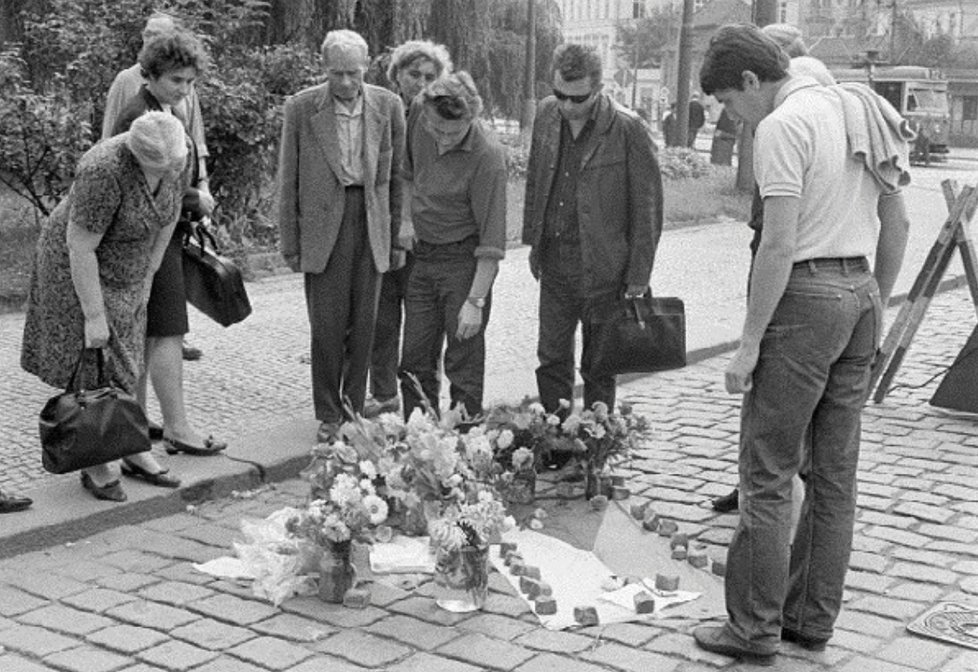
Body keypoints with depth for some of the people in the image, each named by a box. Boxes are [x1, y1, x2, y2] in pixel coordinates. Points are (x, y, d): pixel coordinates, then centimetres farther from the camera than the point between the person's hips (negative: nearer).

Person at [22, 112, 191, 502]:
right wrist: (94, 315, -26)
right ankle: (94, 464, 10)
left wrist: (148, 275, 4)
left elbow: (169, 213, 2)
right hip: (76, 268, -6)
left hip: (122, 269, 7)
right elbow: (79, 245, -31)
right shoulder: (106, 172, -35)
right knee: (90, 371, -2)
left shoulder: (177, 154, -14)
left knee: (122, 365, 12)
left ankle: (134, 453, 20)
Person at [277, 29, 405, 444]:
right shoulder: (301, 108, -3)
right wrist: (289, 243, 0)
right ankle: (328, 416, 13)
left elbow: (397, 176, 9)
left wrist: (399, 237, 7)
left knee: (363, 325, 6)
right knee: (327, 326, -2)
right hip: (323, 226, -2)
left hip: (372, 226, 2)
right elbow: (288, 181, 2)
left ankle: (353, 412, 19)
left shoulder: (388, 106, 2)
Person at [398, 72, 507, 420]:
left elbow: (492, 241, -21)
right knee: (415, 361, 10)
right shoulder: (418, 112, -8)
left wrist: (475, 301, -22)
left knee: (464, 364, -1)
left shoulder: (487, 156, -24)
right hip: (422, 254, 6)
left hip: (465, 258, -6)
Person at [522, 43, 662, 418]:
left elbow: (647, 207, -9)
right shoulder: (546, 114, 3)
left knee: (598, 368, 9)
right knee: (551, 358, 10)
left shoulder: (629, 130, -14)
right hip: (554, 263, 5)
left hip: (603, 270, -4)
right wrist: (534, 241, 13)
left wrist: (639, 275, -9)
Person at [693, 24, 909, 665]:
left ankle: (756, 629, 7)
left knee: (768, 475, 0)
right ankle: (813, 618, 23)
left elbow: (780, 245, -19)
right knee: (835, 472, 13)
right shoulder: (858, 113, 14)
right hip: (860, 293, 9)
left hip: (805, 299, -9)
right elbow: (897, 223, 16)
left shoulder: (782, 126, -13)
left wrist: (749, 344, -15)